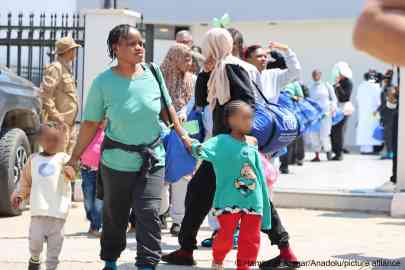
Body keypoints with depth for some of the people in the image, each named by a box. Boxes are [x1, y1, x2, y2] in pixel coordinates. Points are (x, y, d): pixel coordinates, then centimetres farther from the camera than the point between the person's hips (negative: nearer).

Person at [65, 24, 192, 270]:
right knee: (114, 217, 12)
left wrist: (184, 136, 10)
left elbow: (167, 108, 9)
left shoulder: (152, 73, -5)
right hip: (116, 162, -1)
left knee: (149, 213, -11)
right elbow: (91, 123, -4)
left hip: (152, 160, 1)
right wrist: (75, 157, -5)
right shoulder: (103, 82, -11)